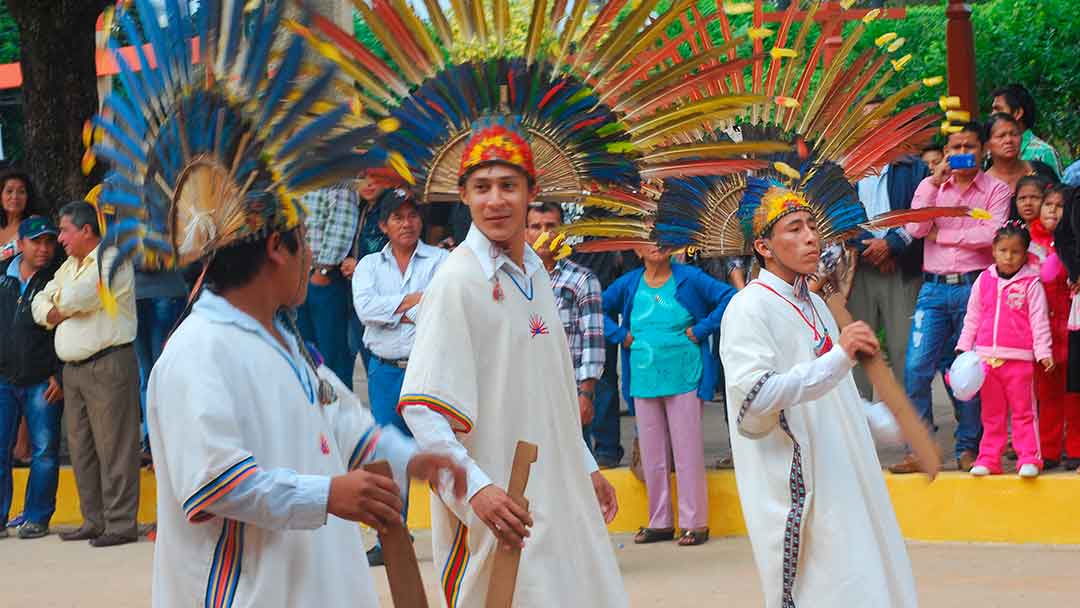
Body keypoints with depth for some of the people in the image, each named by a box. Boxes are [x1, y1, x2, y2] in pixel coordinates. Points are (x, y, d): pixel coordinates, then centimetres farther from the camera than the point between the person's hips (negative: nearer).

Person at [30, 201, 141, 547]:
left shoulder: (112, 261, -9)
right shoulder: (69, 266, 20)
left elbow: (73, 298, -20)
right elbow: (41, 303, 19)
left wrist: (60, 302, 2)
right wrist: (53, 313, -2)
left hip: (108, 365, -9)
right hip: (74, 368, 9)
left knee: (113, 446, -8)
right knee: (80, 448, 9)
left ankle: (120, 524, -7)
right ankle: (94, 521, 15)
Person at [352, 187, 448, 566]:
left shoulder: (441, 261, 3)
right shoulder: (369, 265, 11)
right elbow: (365, 308, -6)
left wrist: (392, 313, -7)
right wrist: (414, 300, -8)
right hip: (386, 372, 3)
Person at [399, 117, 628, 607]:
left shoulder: (534, 273, 10)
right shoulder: (457, 281, -13)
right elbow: (420, 407, -19)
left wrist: (587, 468, 20)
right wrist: (476, 488, -28)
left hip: (559, 492, 8)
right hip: (499, 508, -8)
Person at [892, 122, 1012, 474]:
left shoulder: (996, 190, 4)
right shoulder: (931, 185, 12)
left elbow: (991, 234, -12)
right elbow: (915, 229, -3)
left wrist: (940, 235, -5)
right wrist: (936, 181, -6)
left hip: (974, 286, -2)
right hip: (934, 288, 2)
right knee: (916, 367, -7)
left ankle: (968, 448, 14)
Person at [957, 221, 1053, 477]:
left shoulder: (1031, 283, -3)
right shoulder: (984, 281, 8)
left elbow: (1039, 320, -3)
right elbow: (972, 317, 15)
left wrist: (1043, 351, -8)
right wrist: (964, 348, 13)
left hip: (1019, 358, -4)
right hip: (986, 357, 4)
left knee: (1023, 411, 0)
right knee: (991, 413, 10)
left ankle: (1029, 459, 2)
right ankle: (988, 459, 14)